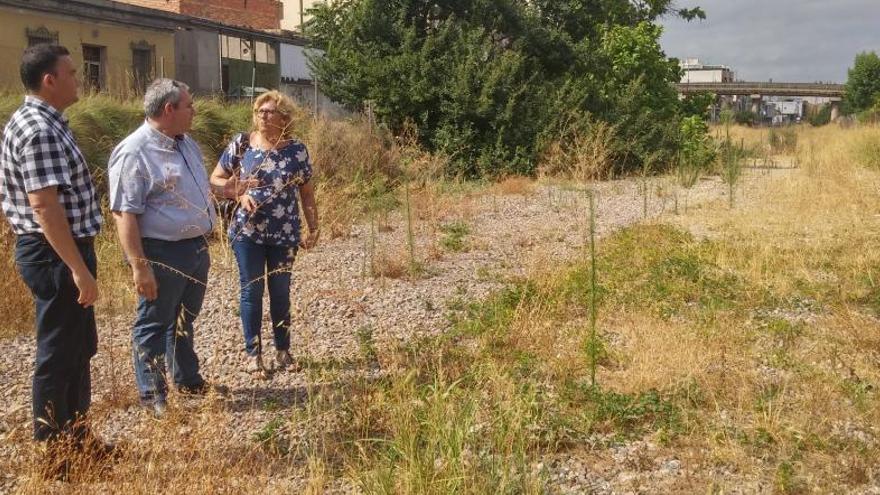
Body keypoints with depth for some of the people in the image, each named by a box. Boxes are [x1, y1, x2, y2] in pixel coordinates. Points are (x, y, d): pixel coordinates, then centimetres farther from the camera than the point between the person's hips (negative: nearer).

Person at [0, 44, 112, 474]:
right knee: (58, 356, 2)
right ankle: (53, 453, 15)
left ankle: (75, 438, 30)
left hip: (60, 251, 10)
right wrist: (79, 269, -25)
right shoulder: (38, 131, -20)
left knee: (78, 350, 18)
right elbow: (44, 205, -26)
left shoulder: (41, 122, 13)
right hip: (55, 255, -10)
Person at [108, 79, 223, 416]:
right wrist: (139, 265, -26)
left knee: (185, 321, 21)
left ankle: (188, 379, 37)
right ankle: (153, 396, 18)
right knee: (155, 325, 5)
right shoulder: (134, 152, -19)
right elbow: (124, 213, -22)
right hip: (162, 254, -8)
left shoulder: (187, 144, 11)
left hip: (196, 248, 9)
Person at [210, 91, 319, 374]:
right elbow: (215, 180, 3)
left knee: (281, 292, 11)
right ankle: (253, 353, 19)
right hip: (247, 232, 0)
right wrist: (238, 194, -15)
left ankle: (283, 351, 25)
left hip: (284, 234, 1)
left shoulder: (296, 150, -2)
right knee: (252, 291, 6)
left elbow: (306, 192, 5)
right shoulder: (240, 144, -3)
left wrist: (314, 228, 1)